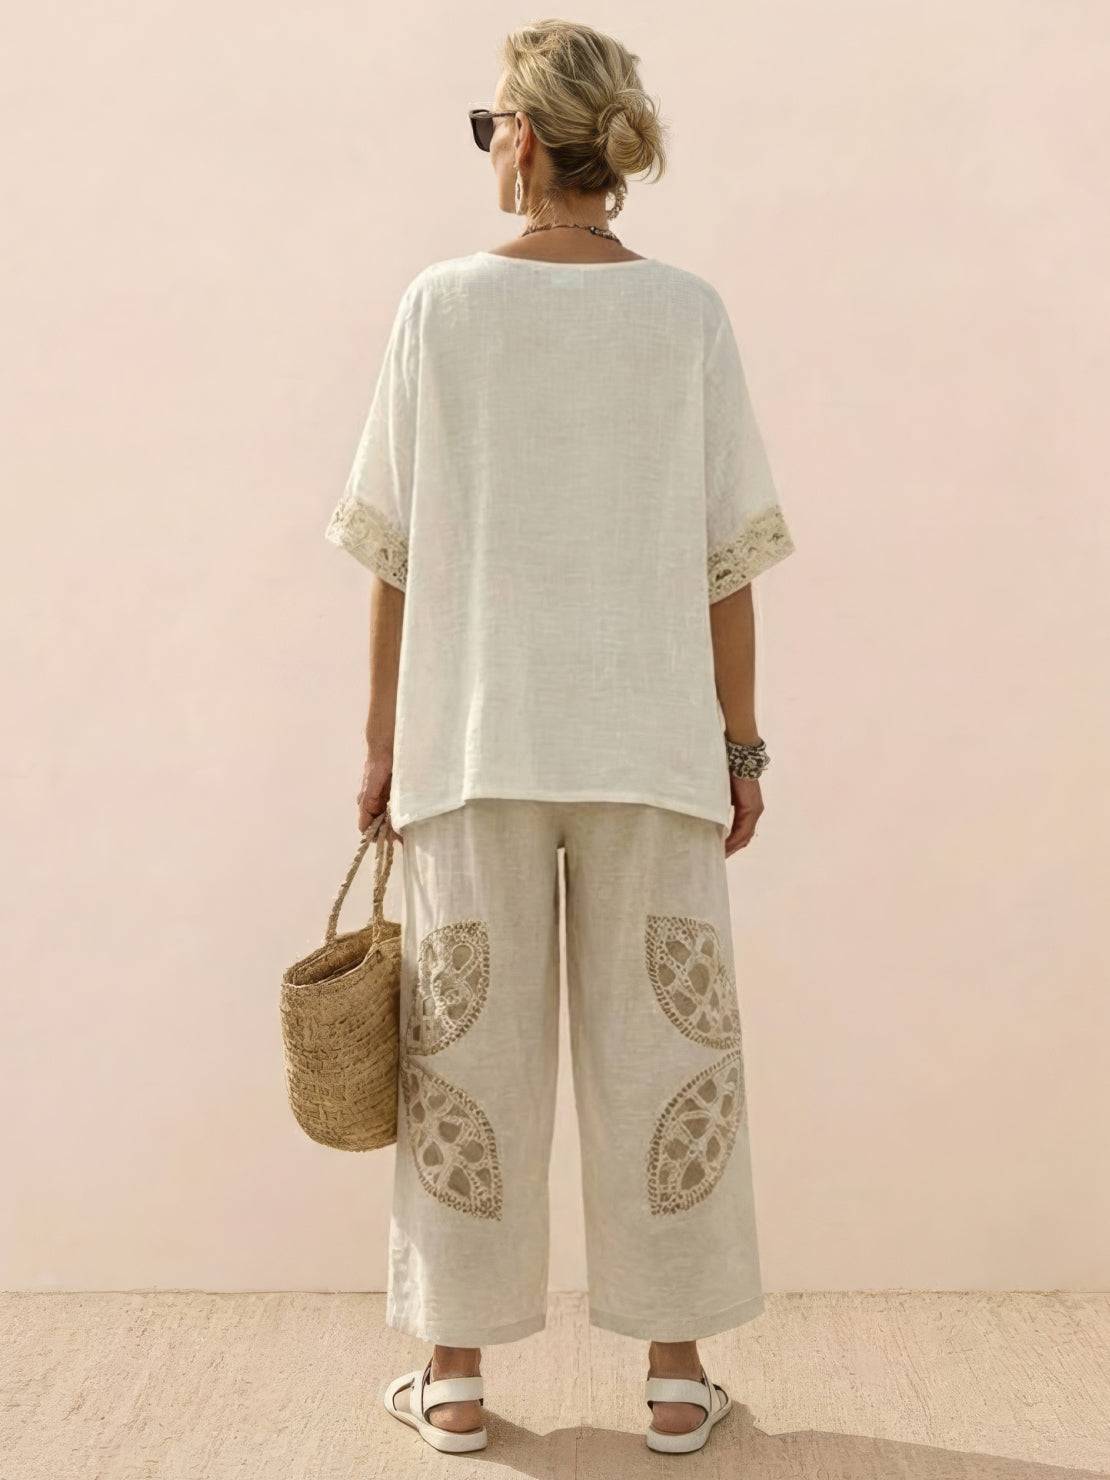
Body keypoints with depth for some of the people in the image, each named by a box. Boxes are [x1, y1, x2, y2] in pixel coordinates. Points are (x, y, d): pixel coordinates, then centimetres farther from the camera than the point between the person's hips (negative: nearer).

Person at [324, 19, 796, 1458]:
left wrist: (380, 740, 6)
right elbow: (728, 559, 0)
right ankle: (677, 1367, 18)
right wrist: (742, 739, 8)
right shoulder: (689, 313, 0)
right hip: (650, 740, 1)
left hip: (472, 741, 0)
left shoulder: (442, 305, -3)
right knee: (662, 1043, 9)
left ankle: (457, 1372, 18)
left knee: (471, 1042, 8)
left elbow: (394, 552, -2)